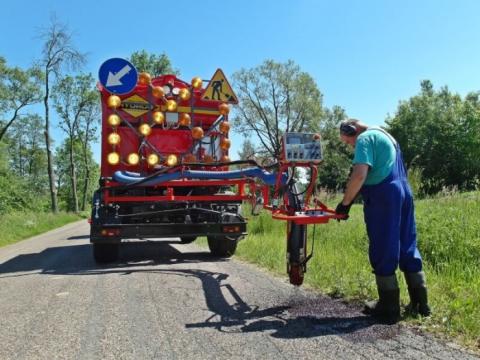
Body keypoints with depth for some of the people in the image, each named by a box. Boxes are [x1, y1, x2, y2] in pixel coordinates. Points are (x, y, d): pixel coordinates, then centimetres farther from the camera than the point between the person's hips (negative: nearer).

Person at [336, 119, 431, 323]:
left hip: (382, 198, -9)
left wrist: (345, 203, -11)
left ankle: (389, 308, 5)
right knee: (407, 247, 12)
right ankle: (420, 303, 19)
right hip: (403, 193, 9)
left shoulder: (365, 138, -6)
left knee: (383, 252, -2)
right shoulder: (386, 136, 23)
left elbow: (359, 175, -19)